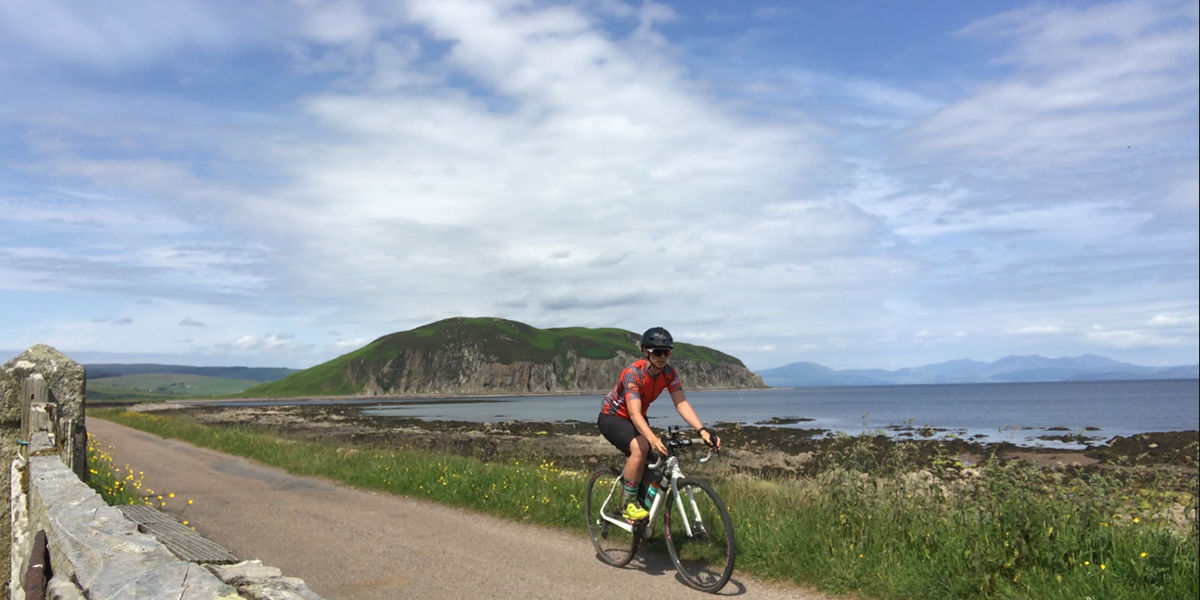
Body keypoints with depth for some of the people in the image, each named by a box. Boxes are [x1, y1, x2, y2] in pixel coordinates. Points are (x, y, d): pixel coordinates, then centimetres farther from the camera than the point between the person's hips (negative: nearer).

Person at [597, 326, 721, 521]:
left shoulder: (669, 374, -14)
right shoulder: (633, 373, -32)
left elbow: (681, 403, -23)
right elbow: (634, 413, -41)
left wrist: (702, 430, -38)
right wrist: (653, 439, -57)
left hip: (636, 419, 7)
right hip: (612, 417, -6)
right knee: (640, 447, -32)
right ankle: (630, 504, -17)